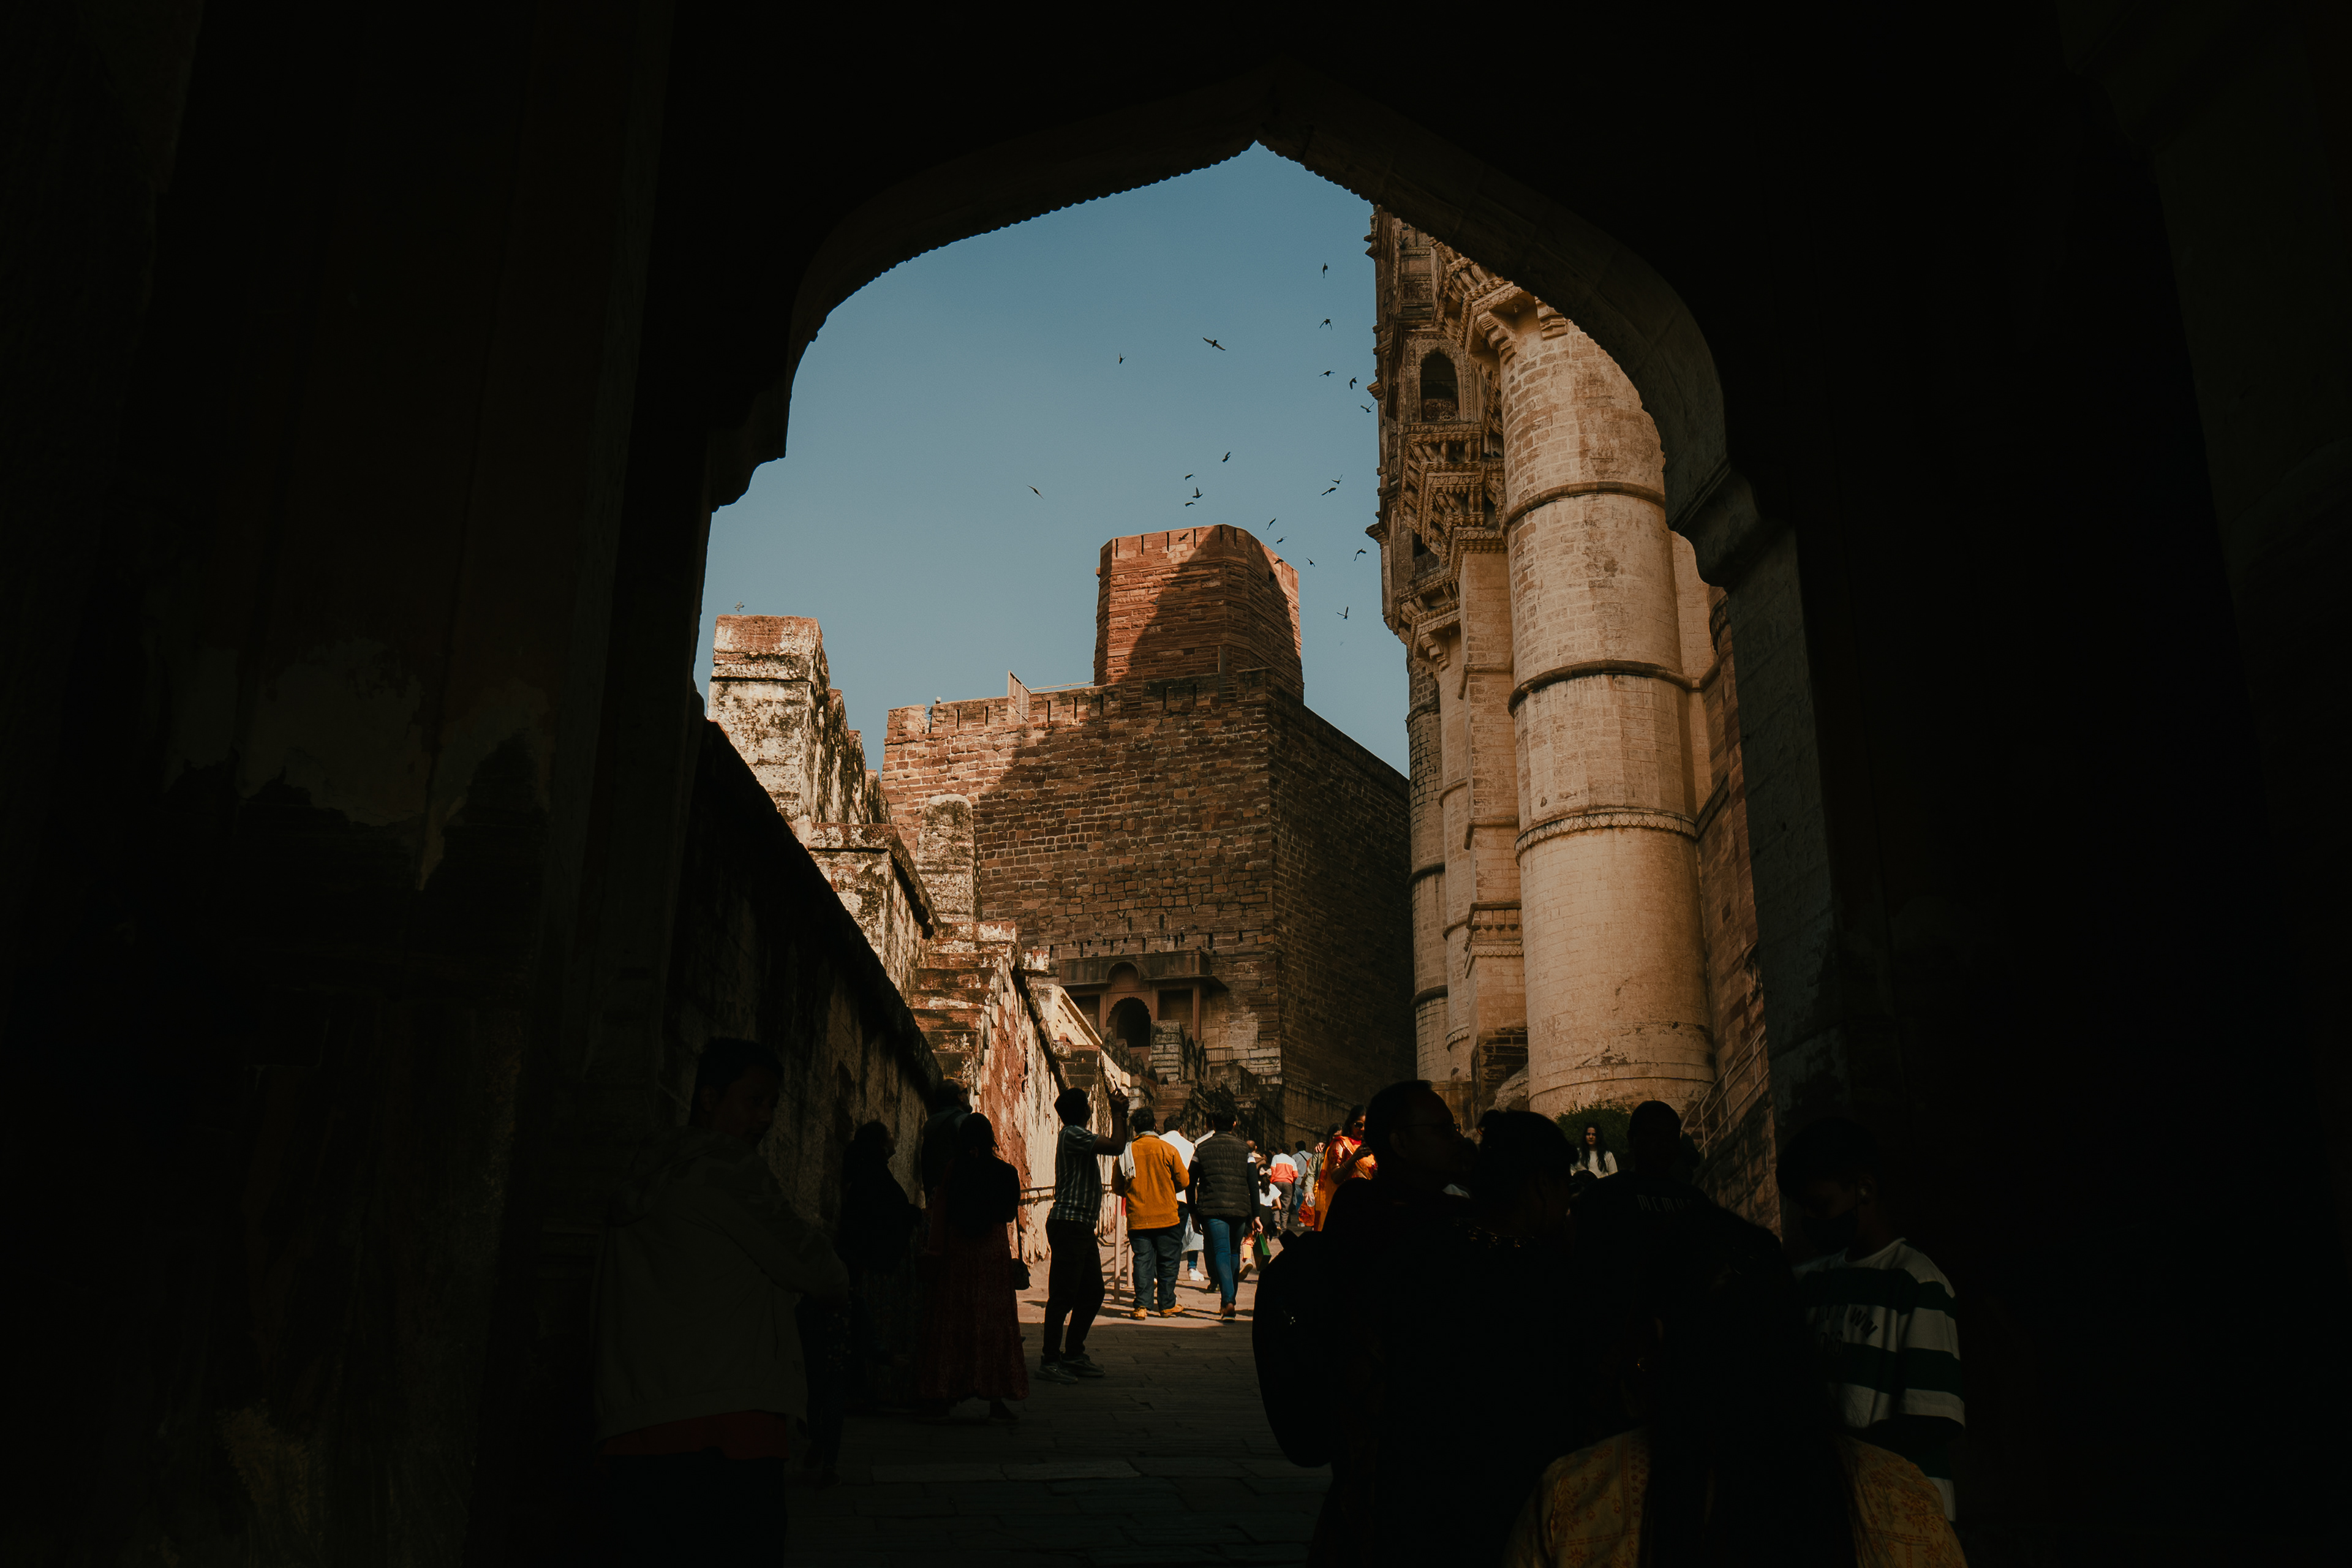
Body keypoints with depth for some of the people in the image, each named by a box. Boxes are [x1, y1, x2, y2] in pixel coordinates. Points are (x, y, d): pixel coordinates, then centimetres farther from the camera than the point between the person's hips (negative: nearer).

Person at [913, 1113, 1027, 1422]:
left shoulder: (953, 1169, -4)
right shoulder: (1004, 1171, -2)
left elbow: (939, 1211, -6)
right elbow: (1009, 1214, 5)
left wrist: (935, 1247, -3)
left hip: (956, 1252, 0)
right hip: (994, 1252, 0)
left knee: (951, 1320, 7)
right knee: (993, 1322, 4)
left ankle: (941, 1396, 10)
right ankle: (996, 1399, 1)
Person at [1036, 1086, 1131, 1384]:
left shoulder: (1079, 1135, 19)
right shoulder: (1073, 1135, -13)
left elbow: (1114, 1146, 29)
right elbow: (1116, 1147, -18)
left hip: (1082, 1225, 11)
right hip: (1068, 1223, -11)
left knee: (1093, 1292, 14)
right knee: (1063, 1295, -7)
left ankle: (1074, 1354, 22)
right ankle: (1050, 1360, -1)